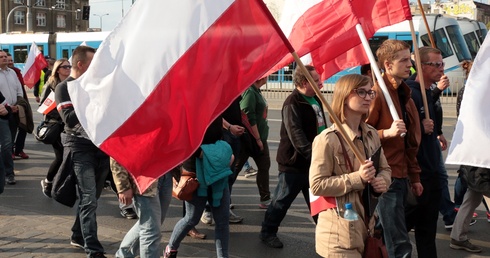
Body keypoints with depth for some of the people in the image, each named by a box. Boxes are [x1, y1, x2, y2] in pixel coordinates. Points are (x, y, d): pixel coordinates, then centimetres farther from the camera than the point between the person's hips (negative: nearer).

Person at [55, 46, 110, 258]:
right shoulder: (64, 88, -4)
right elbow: (69, 119, -17)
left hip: (102, 144, 6)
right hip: (80, 147, -6)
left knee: (92, 197, 12)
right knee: (88, 199, -10)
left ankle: (79, 236, 28)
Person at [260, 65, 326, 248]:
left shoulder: (316, 99, 9)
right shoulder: (292, 103, -20)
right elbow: (296, 135, -29)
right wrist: (313, 155, -35)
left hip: (314, 162, 8)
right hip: (294, 163, -8)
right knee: (282, 200, 4)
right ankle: (267, 232, 19)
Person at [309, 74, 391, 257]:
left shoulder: (372, 134, 8)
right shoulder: (327, 139, -16)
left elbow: (385, 169, 18)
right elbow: (317, 185, -18)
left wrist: (382, 181, -6)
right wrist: (357, 178, -24)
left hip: (369, 222, 7)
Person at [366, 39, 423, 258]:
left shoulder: (405, 94, 15)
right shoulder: (377, 93, -12)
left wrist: (414, 177, 17)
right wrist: (387, 133, -27)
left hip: (401, 177, 9)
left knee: (389, 238, 15)